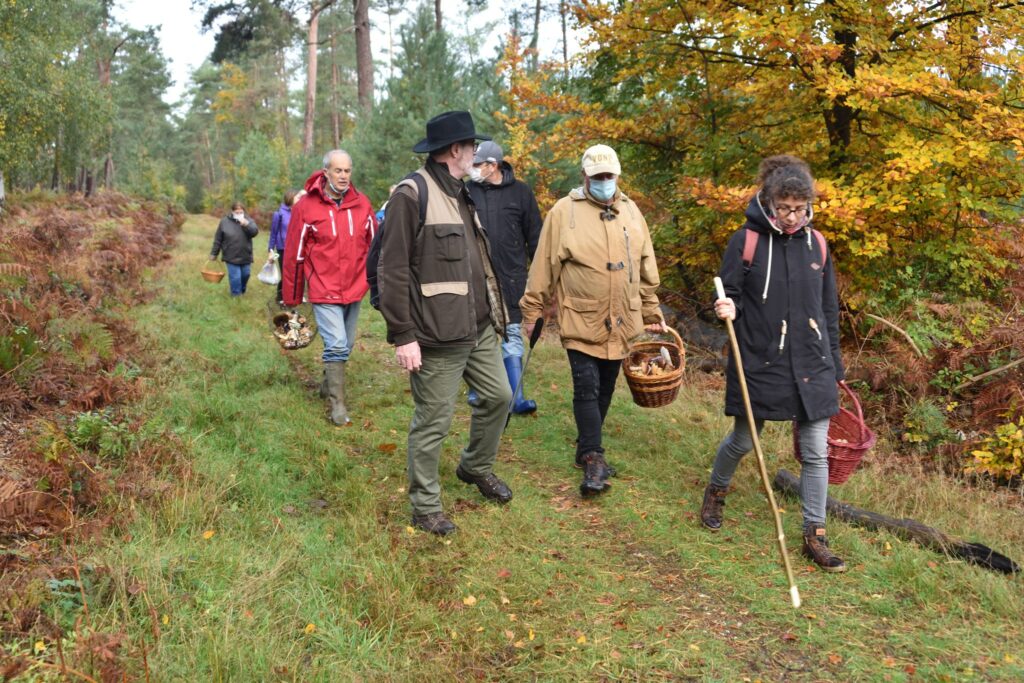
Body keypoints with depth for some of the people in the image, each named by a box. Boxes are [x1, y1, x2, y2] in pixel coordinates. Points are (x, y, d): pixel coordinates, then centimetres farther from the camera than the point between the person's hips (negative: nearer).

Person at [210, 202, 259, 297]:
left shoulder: (248, 220, -1)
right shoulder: (224, 221, -4)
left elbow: (255, 231, -17)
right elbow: (218, 239, 1)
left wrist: (246, 224, -32)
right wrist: (214, 253, 4)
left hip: (245, 256, 2)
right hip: (231, 257, -2)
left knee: (245, 275, 14)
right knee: (235, 277, -6)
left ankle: (242, 291, 39)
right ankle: (237, 296, 7)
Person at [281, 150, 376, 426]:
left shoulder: (361, 204, 2)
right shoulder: (306, 206, -8)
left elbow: (374, 245, 8)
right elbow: (294, 254, -5)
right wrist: (291, 297, -2)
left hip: (354, 289, 5)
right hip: (324, 290, -4)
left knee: (346, 346, 16)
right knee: (336, 346, -11)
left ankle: (328, 384, 39)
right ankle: (337, 404, 0)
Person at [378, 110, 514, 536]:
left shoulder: (462, 195, 15)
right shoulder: (412, 195, -13)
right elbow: (392, 270, -16)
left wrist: (494, 311, 19)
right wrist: (402, 336, -18)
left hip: (479, 329, 9)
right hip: (438, 336, -9)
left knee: (498, 397, 17)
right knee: (433, 422, 1)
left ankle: (476, 467, 41)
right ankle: (425, 507, 17)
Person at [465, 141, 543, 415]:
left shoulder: (521, 192, 0)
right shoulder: (468, 191, 3)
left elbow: (534, 237, 5)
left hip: (510, 281, -1)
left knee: (511, 339, 1)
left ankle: (516, 399, 4)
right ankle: (477, 393, 23)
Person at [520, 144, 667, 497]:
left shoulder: (630, 212, 8)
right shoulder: (564, 211, -6)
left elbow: (646, 270, 15)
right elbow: (543, 267, -3)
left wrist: (652, 312, 17)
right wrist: (531, 311, -2)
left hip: (621, 323, 5)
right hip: (580, 322, -5)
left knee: (605, 390, 14)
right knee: (587, 389, -6)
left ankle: (587, 450, 30)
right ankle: (594, 458, 2)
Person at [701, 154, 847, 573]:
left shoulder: (816, 243, 5)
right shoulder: (747, 241, -7)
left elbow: (829, 310, 12)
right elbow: (729, 295, -1)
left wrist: (834, 366, 13)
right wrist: (727, 308, -26)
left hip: (811, 365, 3)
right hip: (760, 362, -3)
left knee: (816, 452, 3)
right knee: (743, 440, 10)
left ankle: (815, 536, 14)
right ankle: (716, 492, 40)